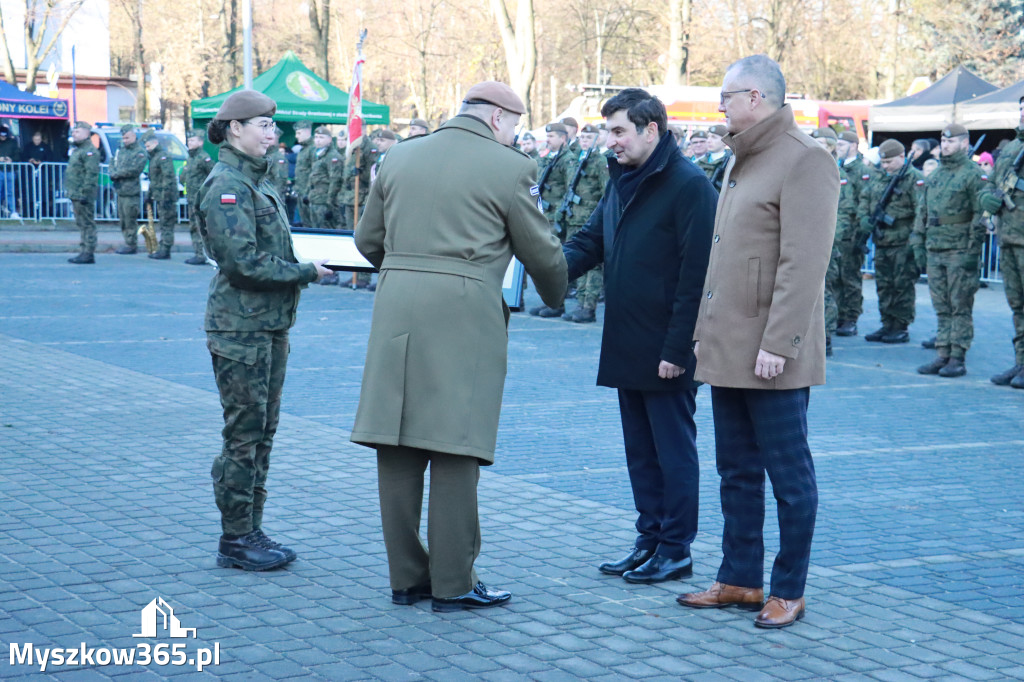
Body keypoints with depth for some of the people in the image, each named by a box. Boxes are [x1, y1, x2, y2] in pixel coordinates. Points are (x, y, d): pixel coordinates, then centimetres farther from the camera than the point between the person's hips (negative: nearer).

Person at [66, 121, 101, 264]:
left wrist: (85, 193, -25)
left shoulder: (90, 151, -13)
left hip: (83, 195, -11)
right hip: (75, 195, 11)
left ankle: (88, 253, -8)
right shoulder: (77, 150, 21)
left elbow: (92, 174, -21)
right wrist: (72, 193, 22)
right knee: (81, 224, 13)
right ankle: (83, 251, 18)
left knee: (88, 224, -8)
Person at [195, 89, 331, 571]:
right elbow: (243, 262, -21)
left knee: (262, 431, 12)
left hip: (270, 323, 9)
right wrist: (306, 272, -14)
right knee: (244, 433, -3)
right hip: (241, 326, -9)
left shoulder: (257, 181, 16)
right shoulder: (226, 184, -13)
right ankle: (235, 540, 5)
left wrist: (305, 265, 4)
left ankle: (251, 532, 20)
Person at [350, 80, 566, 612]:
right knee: (455, 449, 0)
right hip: (465, 314, -5)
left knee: (398, 451, 8)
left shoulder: (399, 157, 13)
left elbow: (367, 239, 18)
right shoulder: (509, 168, -1)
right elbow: (542, 253, 5)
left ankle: (406, 578, 16)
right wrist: (556, 300, 25)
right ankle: (453, 583, 5)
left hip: (396, 312, 5)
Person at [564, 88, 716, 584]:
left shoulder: (689, 185, -15)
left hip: (665, 353, -8)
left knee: (673, 449, 3)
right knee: (639, 450, 15)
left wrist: (676, 348, -19)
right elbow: (590, 242, 13)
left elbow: (696, 274, -17)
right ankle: (650, 540, 25)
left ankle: (675, 551, 11)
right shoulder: (621, 181, 11)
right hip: (626, 347, 8)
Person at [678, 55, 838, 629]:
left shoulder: (805, 161, -13)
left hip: (773, 357, -9)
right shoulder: (742, 161, 17)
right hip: (729, 350, 9)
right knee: (738, 473, 15)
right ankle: (740, 580, 24)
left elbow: (804, 263, -20)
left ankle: (788, 592, 11)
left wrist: (778, 343, -23)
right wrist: (706, 331, 18)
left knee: (789, 476, 1)